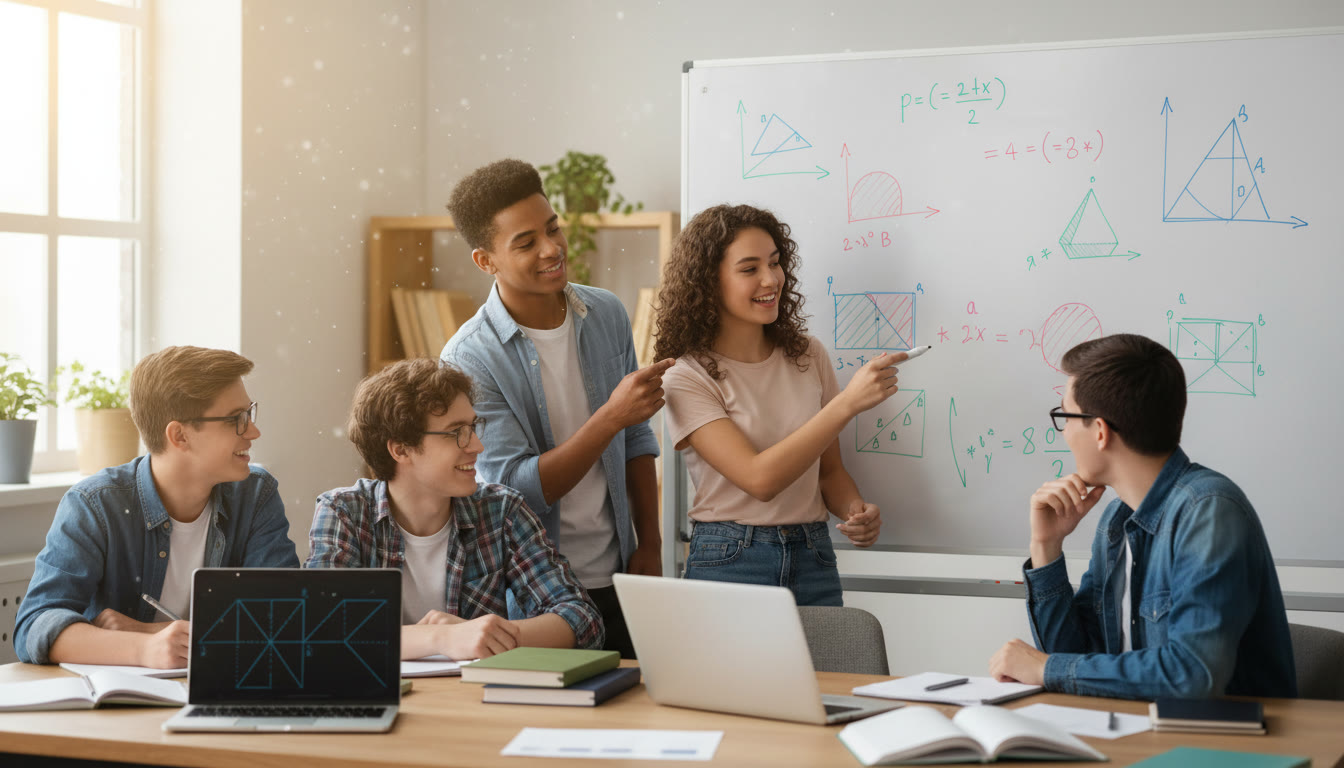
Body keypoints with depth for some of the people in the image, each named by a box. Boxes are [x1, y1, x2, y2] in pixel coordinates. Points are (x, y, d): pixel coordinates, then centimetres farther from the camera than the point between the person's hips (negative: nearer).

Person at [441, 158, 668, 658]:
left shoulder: (606, 314, 1)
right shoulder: (469, 359, -16)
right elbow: (518, 489, -21)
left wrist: (649, 546, 9)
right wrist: (612, 415, -27)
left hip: (614, 578, 5)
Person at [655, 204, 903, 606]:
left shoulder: (808, 356, 7)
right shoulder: (687, 378, -10)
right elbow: (759, 478, -20)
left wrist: (856, 511, -8)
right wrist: (847, 403, -25)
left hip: (814, 563, 4)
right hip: (730, 563, -4)